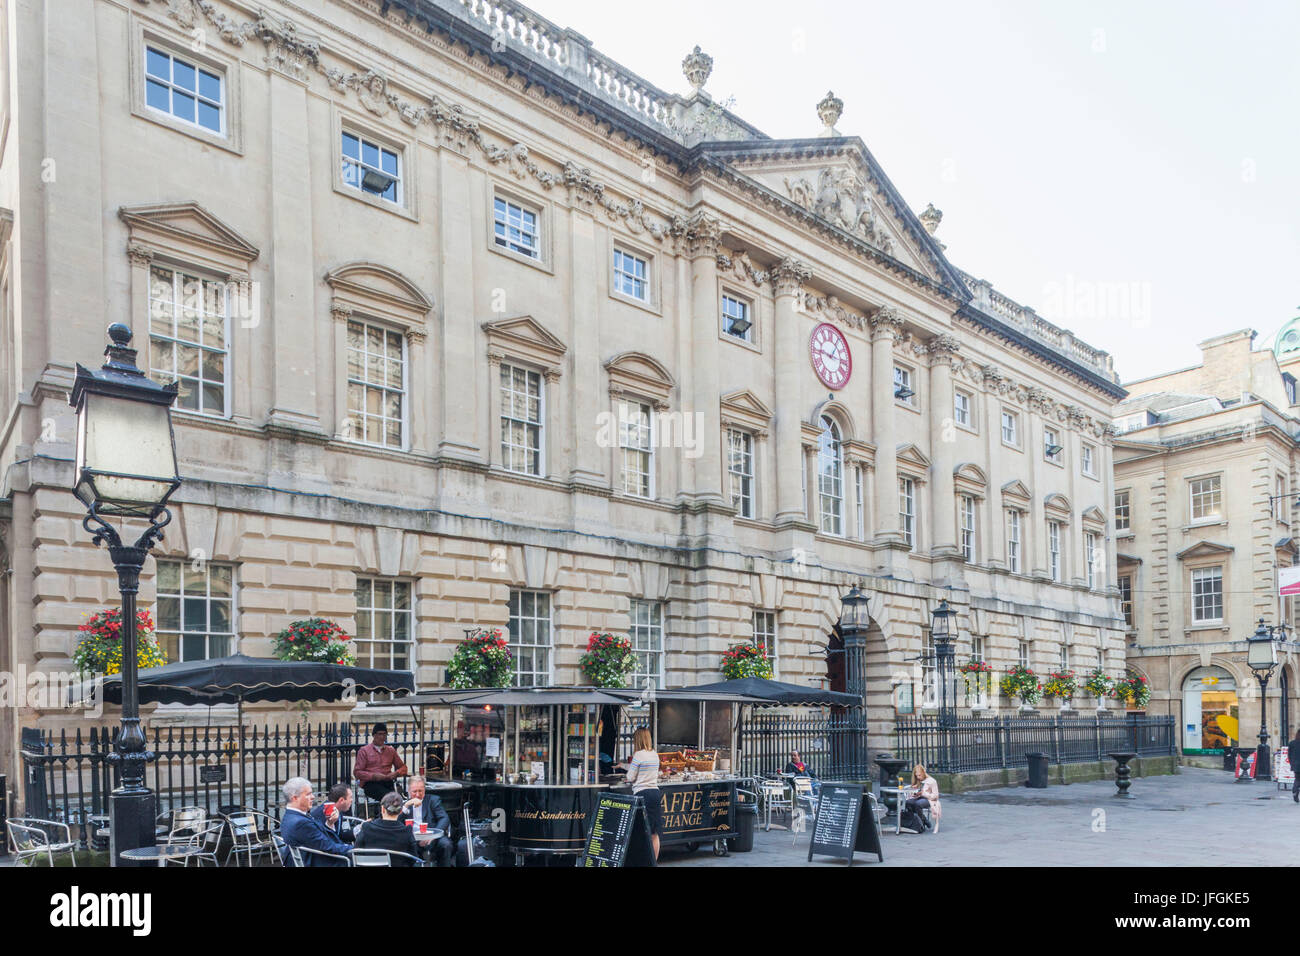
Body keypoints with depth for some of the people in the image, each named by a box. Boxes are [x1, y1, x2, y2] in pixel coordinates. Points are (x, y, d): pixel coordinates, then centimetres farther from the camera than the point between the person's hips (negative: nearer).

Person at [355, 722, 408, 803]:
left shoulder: (391, 751, 21)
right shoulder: (364, 751, 11)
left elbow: (403, 767, 26)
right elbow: (357, 772, 4)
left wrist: (396, 773, 1)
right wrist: (374, 776, -11)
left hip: (388, 782, 4)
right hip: (370, 783, -4)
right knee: (390, 796, -38)